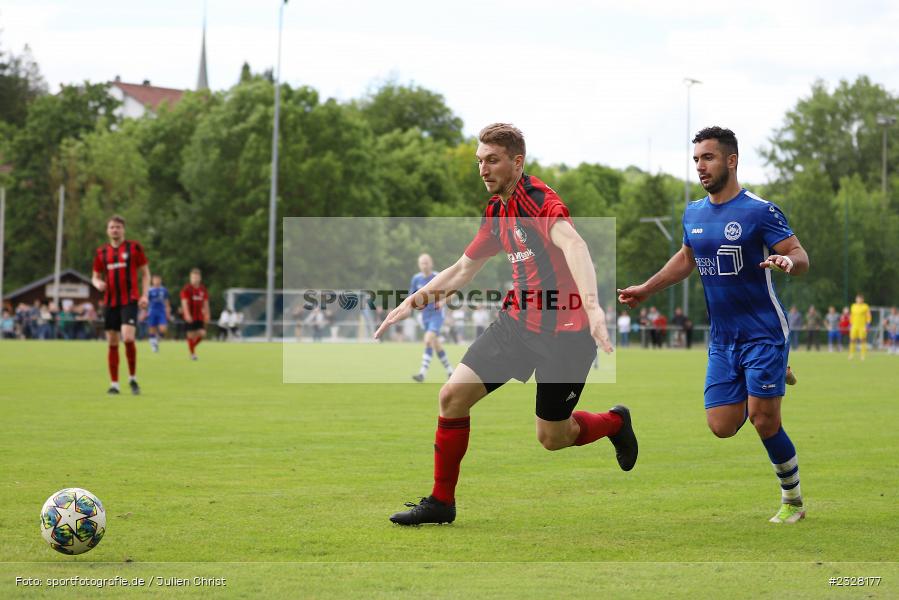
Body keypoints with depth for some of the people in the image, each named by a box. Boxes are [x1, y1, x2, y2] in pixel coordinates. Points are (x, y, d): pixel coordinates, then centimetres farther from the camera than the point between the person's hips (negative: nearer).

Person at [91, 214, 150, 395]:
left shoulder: (134, 247, 2)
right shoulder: (101, 252, 10)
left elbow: (145, 273, 5)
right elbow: (95, 276, 18)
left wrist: (144, 295, -6)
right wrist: (98, 283, -6)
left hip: (130, 300, -4)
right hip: (110, 302, 4)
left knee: (128, 338, -19)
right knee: (112, 343, 3)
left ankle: (133, 378, -2)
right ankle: (114, 384, 11)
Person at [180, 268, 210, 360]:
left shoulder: (203, 289, 9)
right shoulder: (187, 289, -7)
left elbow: (206, 303, 15)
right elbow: (184, 302, -13)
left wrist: (207, 315, 11)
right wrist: (187, 314, -23)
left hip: (200, 316, 5)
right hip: (190, 316, -4)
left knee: (202, 333, -5)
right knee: (191, 335, -3)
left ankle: (192, 347, 20)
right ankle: (192, 353, 10)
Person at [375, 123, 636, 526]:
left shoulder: (539, 198, -19)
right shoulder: (496, 212, 9)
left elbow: (572, 244, -37)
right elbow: (463, 269, 23)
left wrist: (591, 305, -53)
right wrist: (411, 303, 19)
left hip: (564, 331, -7)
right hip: (517, 322, 7)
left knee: (551, 438, 3)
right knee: (454, 394, -5)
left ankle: (615, 422, 35)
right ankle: (441, 502, 8)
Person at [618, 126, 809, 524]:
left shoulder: (759, 211, -11)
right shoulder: (693, 214, 9)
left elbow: (801, 257, -12)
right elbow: (686, 259, 26)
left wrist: (788, 262, -35)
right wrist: (645, 289, 24)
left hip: (763, 333, -6)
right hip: (722, 339, 6)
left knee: (764, 421, -11)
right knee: (722, 427, -2)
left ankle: (792, 501, 11)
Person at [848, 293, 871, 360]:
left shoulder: (865, 306, -3)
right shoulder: (853, 306, 10)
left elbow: (868, 317, -4)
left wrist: (867, 326, -12)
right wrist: (850, 325, 12)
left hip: (862, 326, -4)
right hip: (854, 326, 4)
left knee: (863, 341, -4)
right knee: (852, 340, -1)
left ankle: (863, 356, 0)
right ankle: (851, 355, 6)